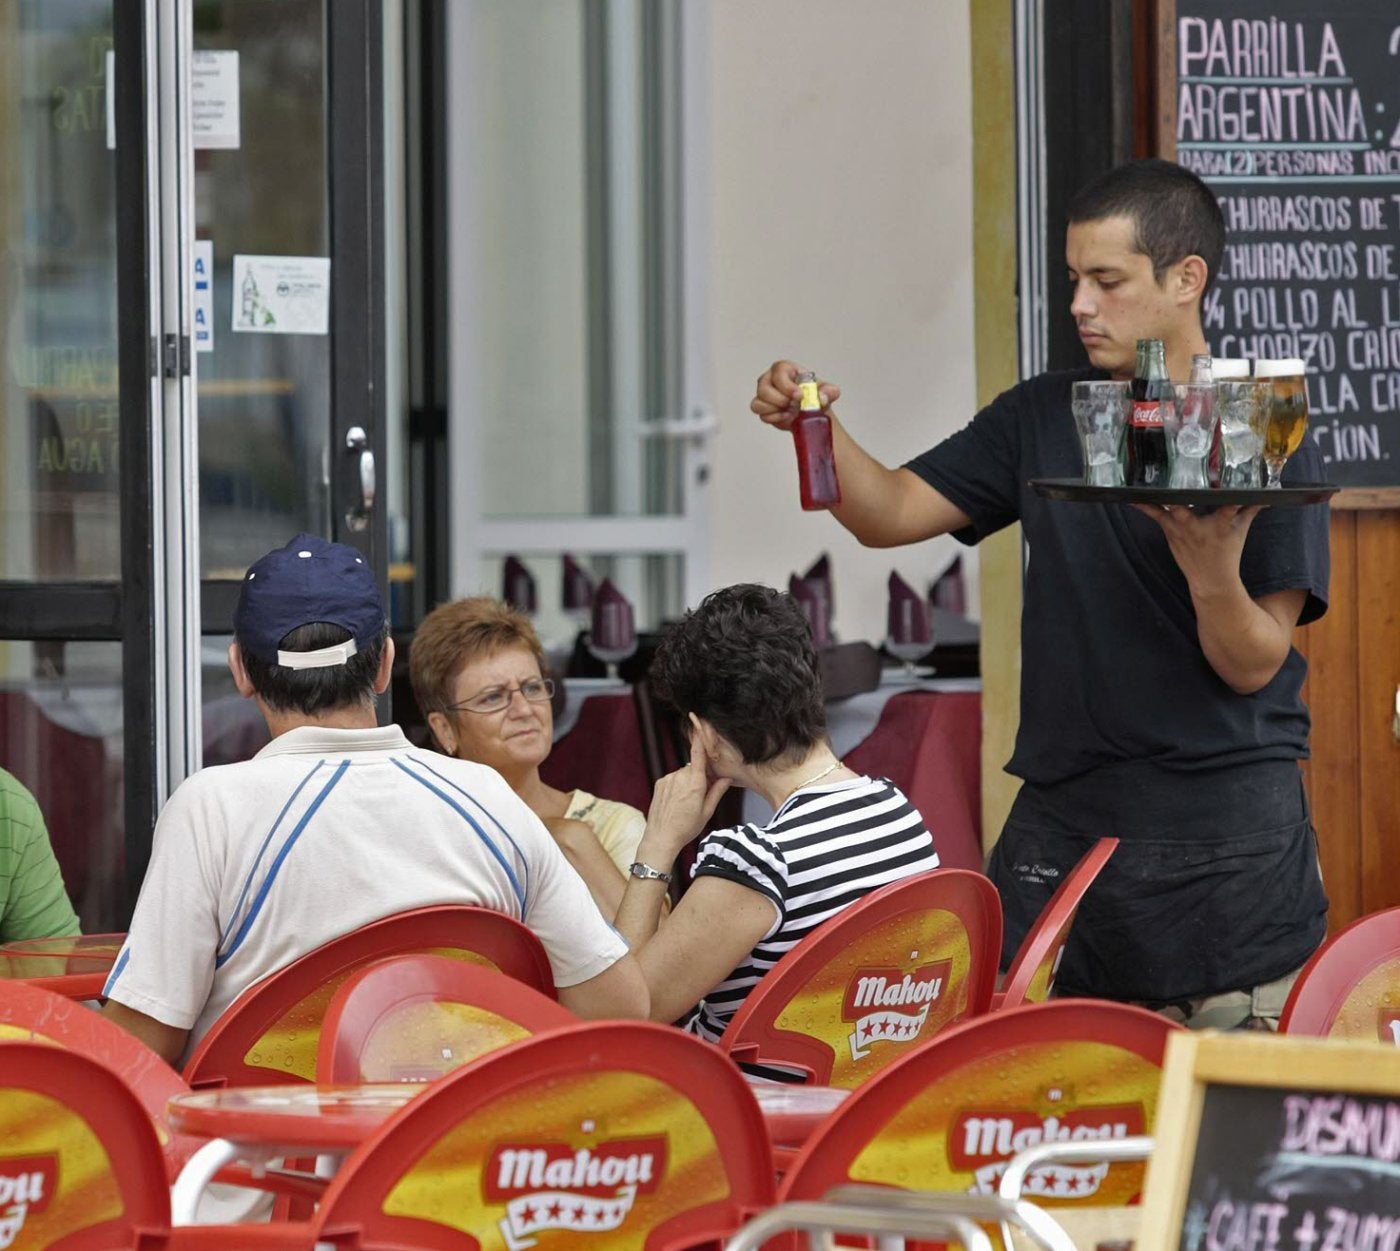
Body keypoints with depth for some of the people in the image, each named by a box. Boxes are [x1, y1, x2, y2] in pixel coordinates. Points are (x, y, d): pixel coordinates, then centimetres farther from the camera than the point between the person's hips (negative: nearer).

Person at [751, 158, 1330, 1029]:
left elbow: (1254, 666, -8)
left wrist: (1212, 570, -28)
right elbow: (891, 512, 9)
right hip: (1062, 818, 4)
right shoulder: (1044, 418, 11)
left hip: (1229, 835, -4)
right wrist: (819, 430, -10)